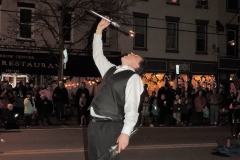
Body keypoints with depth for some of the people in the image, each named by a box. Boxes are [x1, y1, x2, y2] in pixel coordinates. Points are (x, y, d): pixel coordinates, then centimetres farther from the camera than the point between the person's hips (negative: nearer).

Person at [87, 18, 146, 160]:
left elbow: (132, 108, -16)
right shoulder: (111, 70, 17)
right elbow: (97, 55, 29)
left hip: (110, 127, -8)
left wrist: (125, 132, -26)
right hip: (94, 124, 8)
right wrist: (99, 30, 24)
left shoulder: (134, 78, -6)